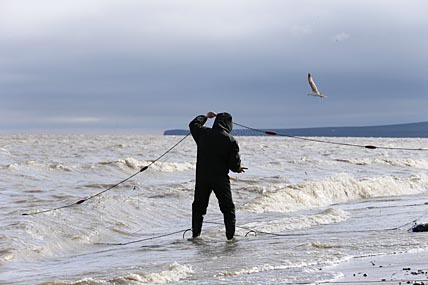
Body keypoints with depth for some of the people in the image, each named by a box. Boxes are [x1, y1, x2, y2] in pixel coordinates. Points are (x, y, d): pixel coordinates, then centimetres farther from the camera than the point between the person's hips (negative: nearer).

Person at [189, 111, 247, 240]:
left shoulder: (203, 133, -3)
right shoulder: (231, 141, -11)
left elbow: (193, 124, 21)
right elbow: (234, 164, -8)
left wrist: (205, 116, 35)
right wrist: (238, 169, 15)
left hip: (202, 177, 3)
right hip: (220, 178, -3)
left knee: (198, 207, 16)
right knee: (228, 208, 8)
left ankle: (195, 234, 16)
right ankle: (231, 235, 2)